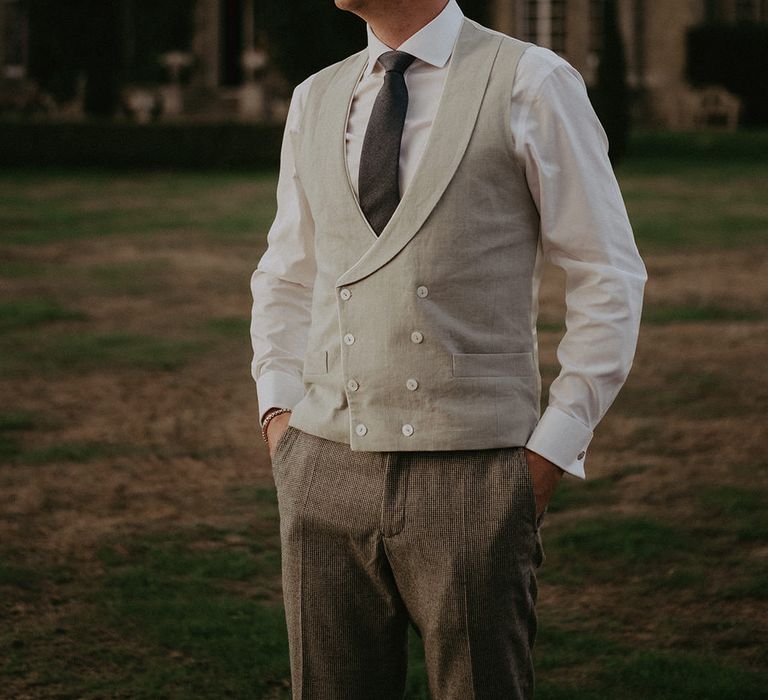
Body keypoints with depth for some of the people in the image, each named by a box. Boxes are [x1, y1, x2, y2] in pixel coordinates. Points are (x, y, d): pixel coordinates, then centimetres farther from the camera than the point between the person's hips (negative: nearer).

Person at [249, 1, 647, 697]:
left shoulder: (532, 84, -4)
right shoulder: (316, 101, 11)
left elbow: (608, 277, -2)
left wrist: (552, 452, -7)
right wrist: (279, 412, 8)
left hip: (472, 475, -4)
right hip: (326, 472, 4)